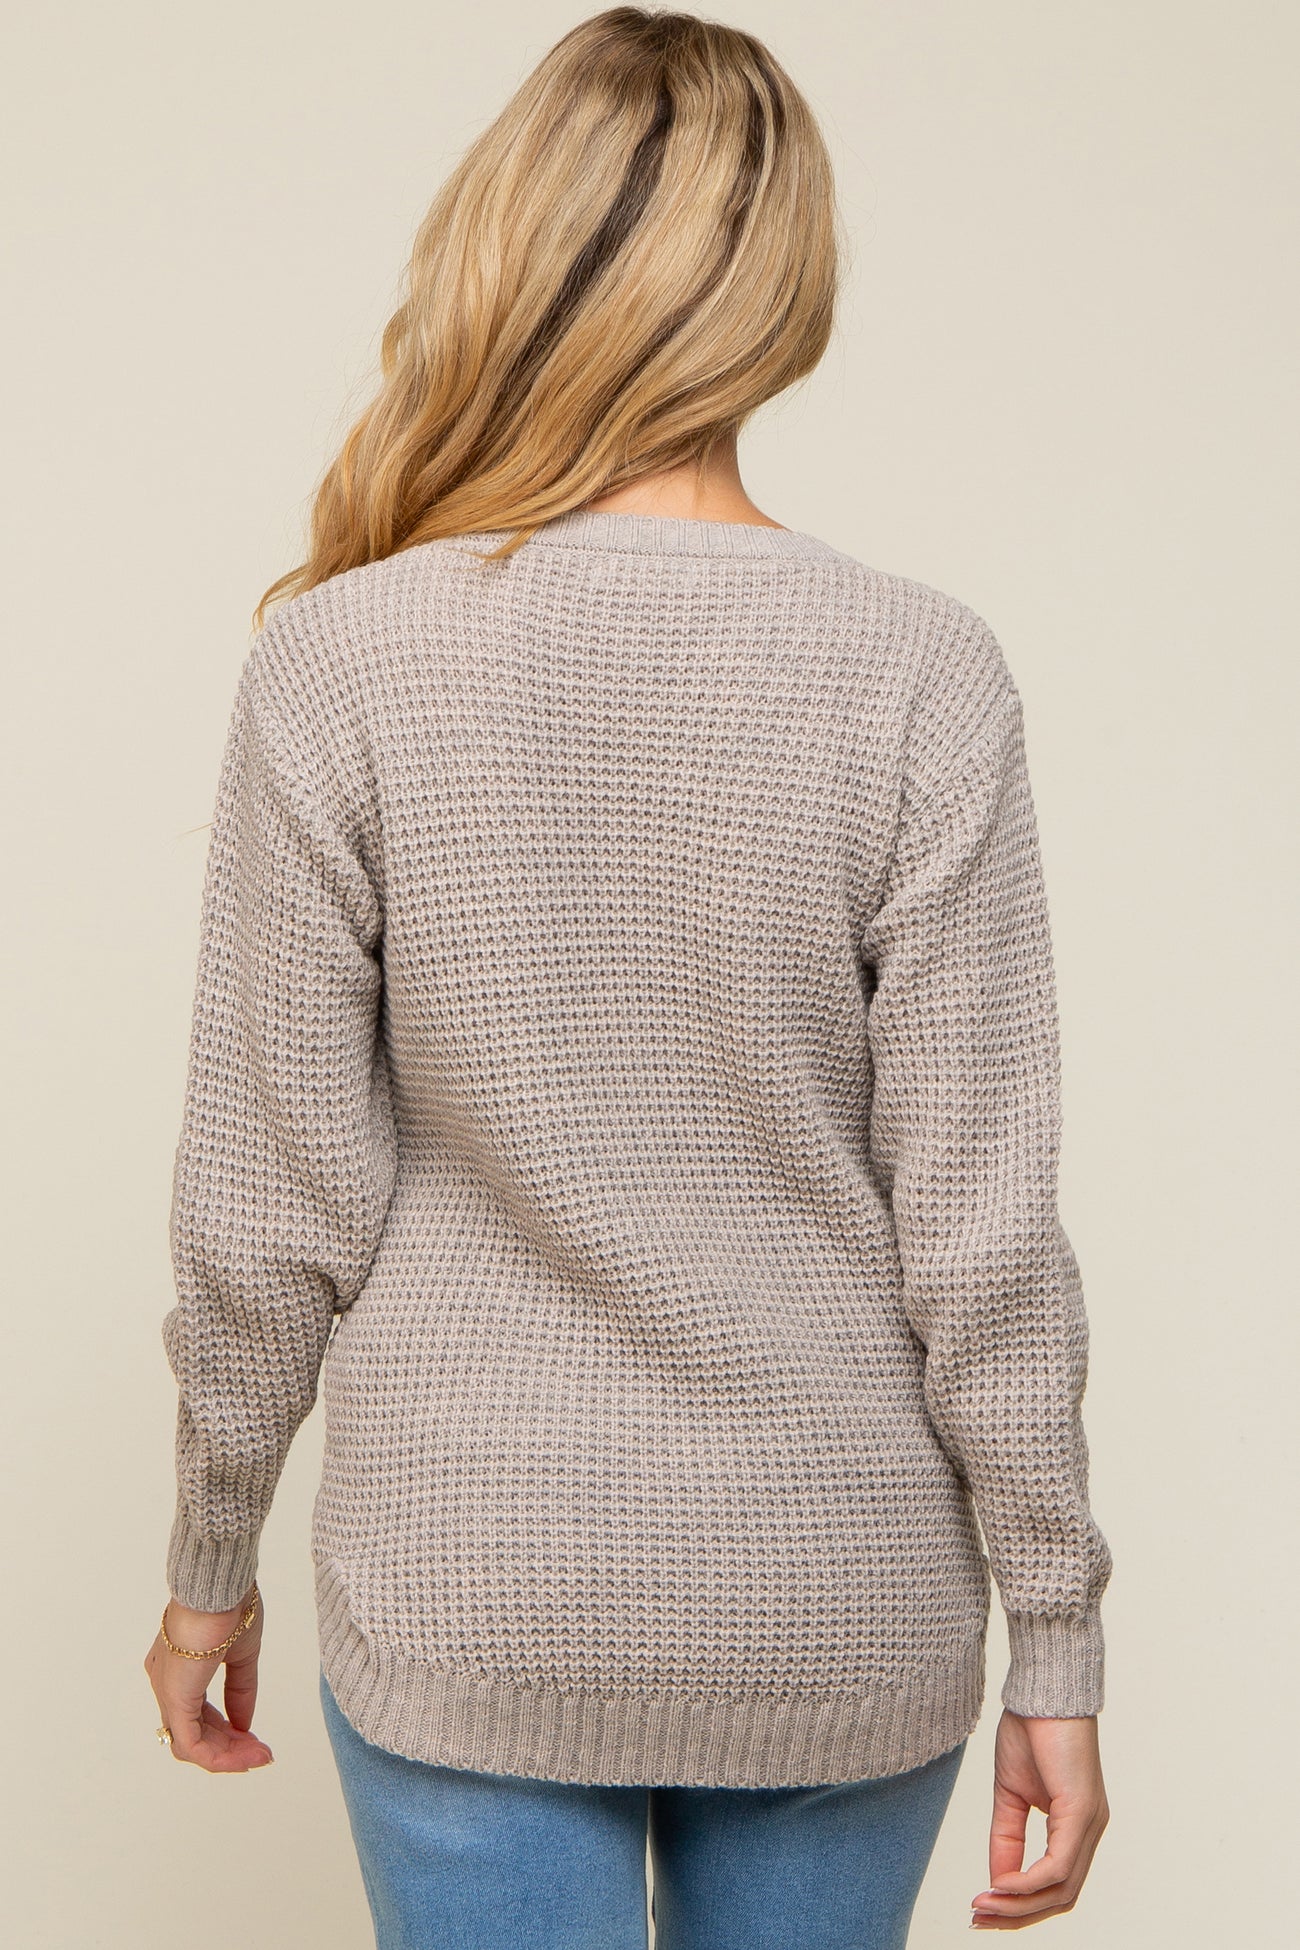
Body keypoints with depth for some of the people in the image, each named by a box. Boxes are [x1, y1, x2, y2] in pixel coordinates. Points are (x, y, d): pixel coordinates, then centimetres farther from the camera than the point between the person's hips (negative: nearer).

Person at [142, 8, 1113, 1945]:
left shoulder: (336, 661, -12)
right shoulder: (921, 673, -12)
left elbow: (273, 1209, -8)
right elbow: (981, 1229, -11)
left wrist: (211, 1559, 7)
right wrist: (1057, 1647, 0)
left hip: (467, 1613, 0)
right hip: (841, 1631, 1)